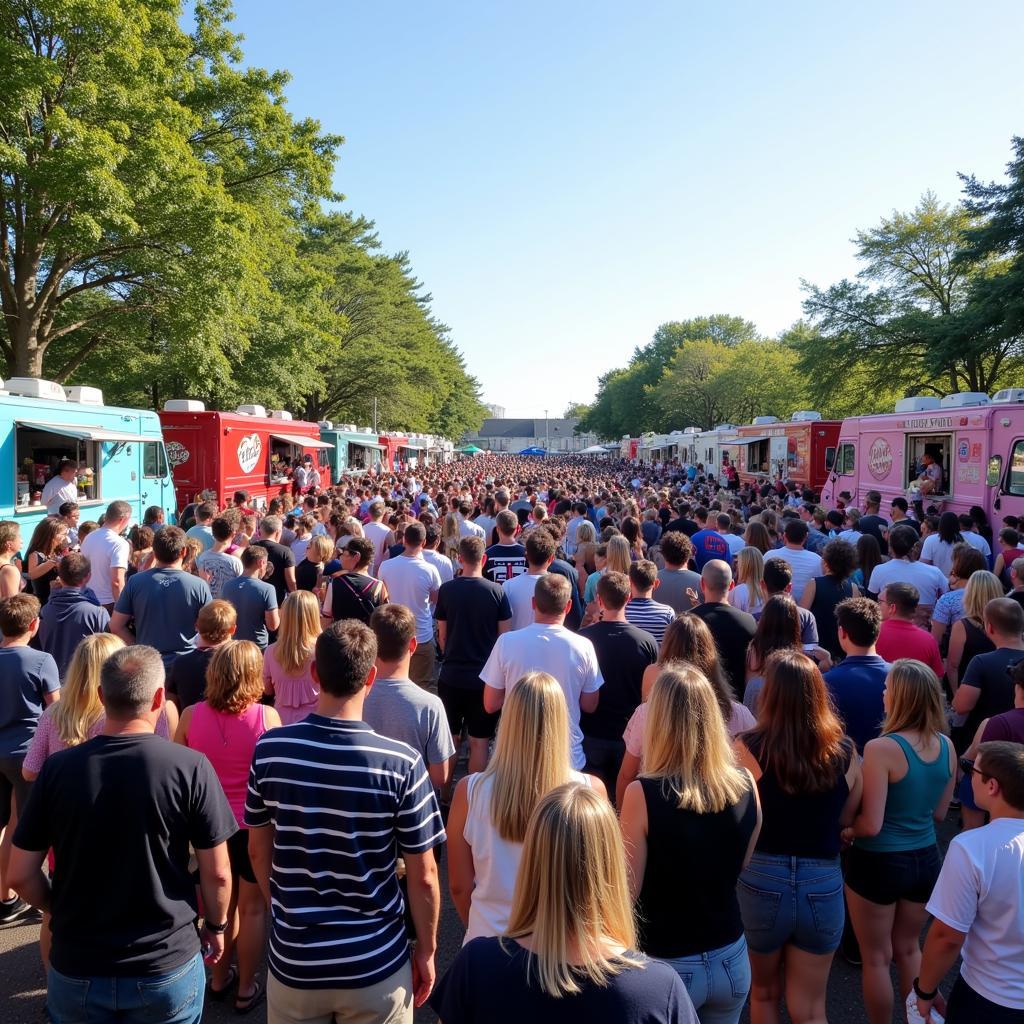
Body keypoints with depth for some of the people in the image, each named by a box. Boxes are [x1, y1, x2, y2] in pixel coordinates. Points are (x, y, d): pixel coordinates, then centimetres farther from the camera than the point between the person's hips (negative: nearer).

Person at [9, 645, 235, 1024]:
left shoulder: (58, 767, -11)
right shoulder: (190, 767, -17)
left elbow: (21, 875, -3)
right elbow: (217, 874, -11)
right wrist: (216, 926, 8)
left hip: (77, 969, 2)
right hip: (167, 965, -1)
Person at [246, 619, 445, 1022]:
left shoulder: (269, 749, -14)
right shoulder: (401, 762, -21)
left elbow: (258, 851, 0)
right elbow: (423, 876, -13)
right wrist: (426, 950, 3)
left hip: (293, 960, 2)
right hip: (375, 963, -2)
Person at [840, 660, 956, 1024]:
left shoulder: (881, 748, -25)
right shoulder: (946, 747, -5)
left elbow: (871, 825, -23)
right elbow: (939, 813, 7)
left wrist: (844, 830, -4)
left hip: (879, 862, -6)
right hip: (925, 860, 6)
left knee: (876, 958, 15)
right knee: (908, 949, 27)